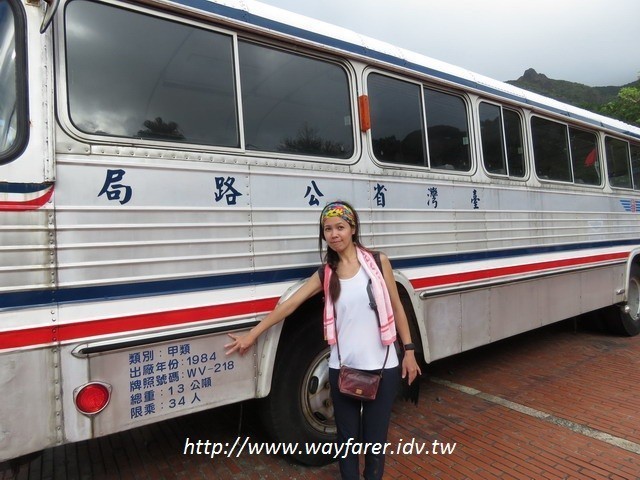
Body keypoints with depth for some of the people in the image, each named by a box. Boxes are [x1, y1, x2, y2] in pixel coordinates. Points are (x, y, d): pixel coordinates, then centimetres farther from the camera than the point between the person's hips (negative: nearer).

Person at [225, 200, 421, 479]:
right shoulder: (325, 274, 1)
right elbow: (288, 305, 1)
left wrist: (408, 351, 3)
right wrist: (252, 335, 1)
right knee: (347, 439, 15)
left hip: (382, 367, -1)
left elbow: (396, 307, 3)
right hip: (343, 368, 1)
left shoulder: (378, 262, -3)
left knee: (375, 439, 12)